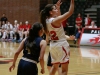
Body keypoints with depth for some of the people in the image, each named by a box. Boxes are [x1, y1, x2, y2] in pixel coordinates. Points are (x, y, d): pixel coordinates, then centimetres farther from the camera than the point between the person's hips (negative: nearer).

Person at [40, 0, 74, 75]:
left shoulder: (47, 21, 4)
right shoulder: (55, 20, -18)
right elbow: (70, 12, -19)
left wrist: (58, 7, 21)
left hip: (53, 45, 9)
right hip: (61, 45, -9)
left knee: (55, 66, 24)